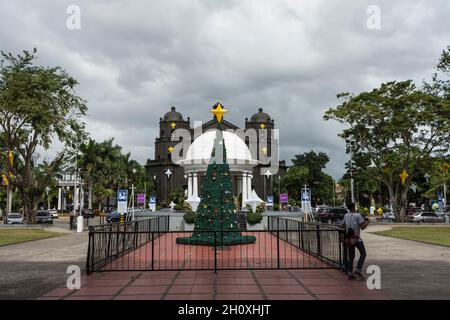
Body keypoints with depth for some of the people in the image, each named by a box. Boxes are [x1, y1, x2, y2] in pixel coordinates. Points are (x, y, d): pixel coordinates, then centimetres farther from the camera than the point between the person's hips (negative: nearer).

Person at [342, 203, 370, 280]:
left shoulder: (346, 216, 7)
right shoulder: (358, 215, -9)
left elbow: (343, 226, 16)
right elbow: (362, 227, -14)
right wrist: (367, 222, 2)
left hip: (348, 239, 5)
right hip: (357, 239, -5)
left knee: (351, 257, 12)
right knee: (363, 254, 9)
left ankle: (349, 273, 4)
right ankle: (358, 270, -3)